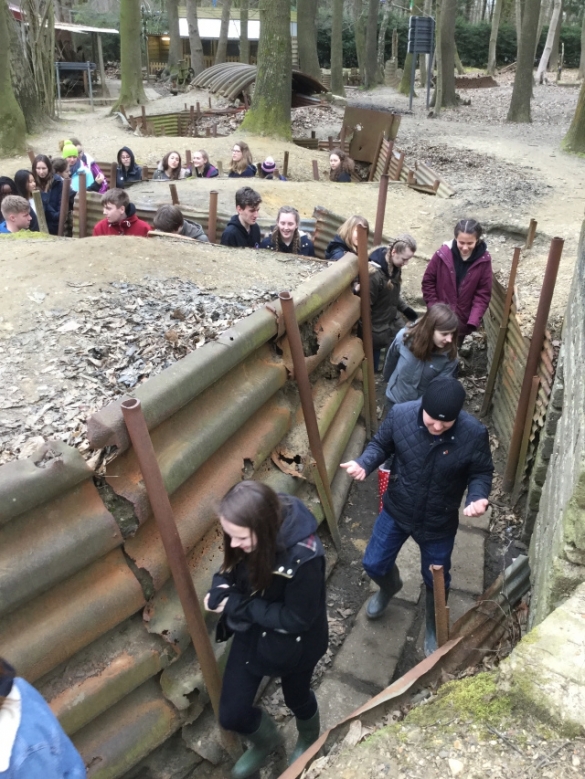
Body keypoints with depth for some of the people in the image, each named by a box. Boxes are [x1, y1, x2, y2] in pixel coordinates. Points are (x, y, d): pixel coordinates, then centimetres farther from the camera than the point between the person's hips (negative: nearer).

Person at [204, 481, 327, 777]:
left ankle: (309, 742, 62)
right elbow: (233, 568, -1)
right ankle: (267, 740, 49)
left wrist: (237, 606, -25)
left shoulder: (303, 557, -39)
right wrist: (221, 589, -23)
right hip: (251, 632, 5)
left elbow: (296, 619, -27)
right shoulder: (253, 535, -20)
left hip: (292, 644, -5)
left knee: (296, 698, 26)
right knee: (231, 715, 14)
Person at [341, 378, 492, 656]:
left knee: (436, 581, 20)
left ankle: (434, 626, 53)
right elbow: (381, 445, -6)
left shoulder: (474, 434, -26)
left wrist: (477, 497, -30)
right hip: (396, 510, 2)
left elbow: (481, 473, -9)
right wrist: (364, 464, -26)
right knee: (374, 564, 19)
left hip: (439, 522, -1)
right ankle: (389, 587, 58)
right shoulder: (400, 414, -24)